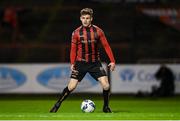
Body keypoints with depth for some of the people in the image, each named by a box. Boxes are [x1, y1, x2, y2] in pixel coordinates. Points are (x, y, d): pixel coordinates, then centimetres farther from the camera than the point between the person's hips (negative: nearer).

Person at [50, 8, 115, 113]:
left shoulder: (98, 31, -3)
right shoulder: (76, 33, -3)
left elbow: (106, 46, 0)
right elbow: (73, 49, 1)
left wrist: (112, 61, -7)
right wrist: (72, 64, -9)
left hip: (95, 63, 1)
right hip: (80, 63, 0)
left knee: (106, 85, -12)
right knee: (71, 86, -6)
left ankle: (106, 107, 10)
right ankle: (57, 105, 12)